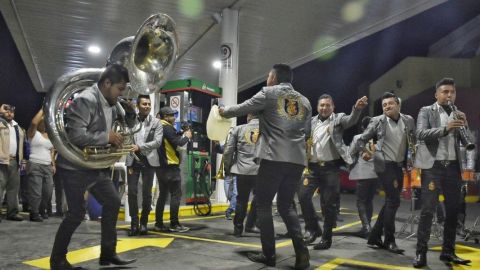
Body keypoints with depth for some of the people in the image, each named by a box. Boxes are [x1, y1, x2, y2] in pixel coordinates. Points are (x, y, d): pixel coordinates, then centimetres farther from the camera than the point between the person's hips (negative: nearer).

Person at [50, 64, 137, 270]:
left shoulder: (111, 104, 5)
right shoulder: (85, 100, -21)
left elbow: (131, 125, 16)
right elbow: (76, 136, -31)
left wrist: (129, 109, -5)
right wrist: (107, 137, -22)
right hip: (75, 166, -9)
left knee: (112, 202, 10)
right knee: (77, 213, -3)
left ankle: (108, 253, 21)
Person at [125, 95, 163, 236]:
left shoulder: (156, 122, 3)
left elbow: (157, 142, -7)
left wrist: (139, 147, -16)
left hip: (148, 161, 0)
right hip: (133, 161, 0)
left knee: (146, 193, 3)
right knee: (132, 192, 0)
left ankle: (143, 222, 16)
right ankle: (134, 223, 11)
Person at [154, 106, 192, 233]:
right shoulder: (167, 128, -12)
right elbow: (177, 143, -19)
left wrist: (182, 136, 12)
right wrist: (187, 137, -2)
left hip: (161, 166, 9)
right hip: (170, 166, -9)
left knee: (163, 194, 11)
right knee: (176, 195, -4)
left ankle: (159, 223, 12)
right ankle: (174, 224, -3)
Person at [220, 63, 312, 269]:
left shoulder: (269, 93, 4)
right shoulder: (304, 101, 19)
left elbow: (243, 108, 10)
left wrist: (224, 111, 29)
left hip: (274, 157, -5)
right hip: (297, 160, 6)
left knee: (263, 205, 7)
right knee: (286, 205, 15)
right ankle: (301, 250, 1)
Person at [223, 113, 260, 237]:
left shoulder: (238, 129, 7)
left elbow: (228, 151, 4)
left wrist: (227, 168, 15)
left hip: (242, 170, 1)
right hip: (261, 171, 0)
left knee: (242, 199, 13)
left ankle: (238, 228, 18)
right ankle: (250, 225, 21)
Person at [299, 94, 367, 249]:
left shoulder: (338, 119, 3)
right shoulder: (311, 121, 12)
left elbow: (351, 120, -17)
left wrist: (357, 108, -37)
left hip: (331, 167, -3)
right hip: (313, 166, 3)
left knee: (329, 203, 1)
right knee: (303, 195, -6)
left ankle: (326, 238, 13)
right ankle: (313, 228, 14)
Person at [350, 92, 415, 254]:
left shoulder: (408, 120, 4)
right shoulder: (377, 121, -5)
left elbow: (414, 141, 13)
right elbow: (362, 139, 0)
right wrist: (350, 155, -5)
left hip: (399, 166, 5)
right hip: (385, 165, -5)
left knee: (390, 202, 8)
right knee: (393, 201, -9)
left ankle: (374, 237, 19)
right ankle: (389, 240, 4)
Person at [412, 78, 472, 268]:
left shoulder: (458, 115, 14)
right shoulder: (426, 111, 2)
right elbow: (421, 134, -14)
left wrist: (464, 125, -10)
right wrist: (445, 128, -27)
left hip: (453, 167, 5)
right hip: (433, 166, -5)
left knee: (453, 210, 9)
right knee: (428, 210, -6)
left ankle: (448, 251, 20)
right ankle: (421, 252, -1)